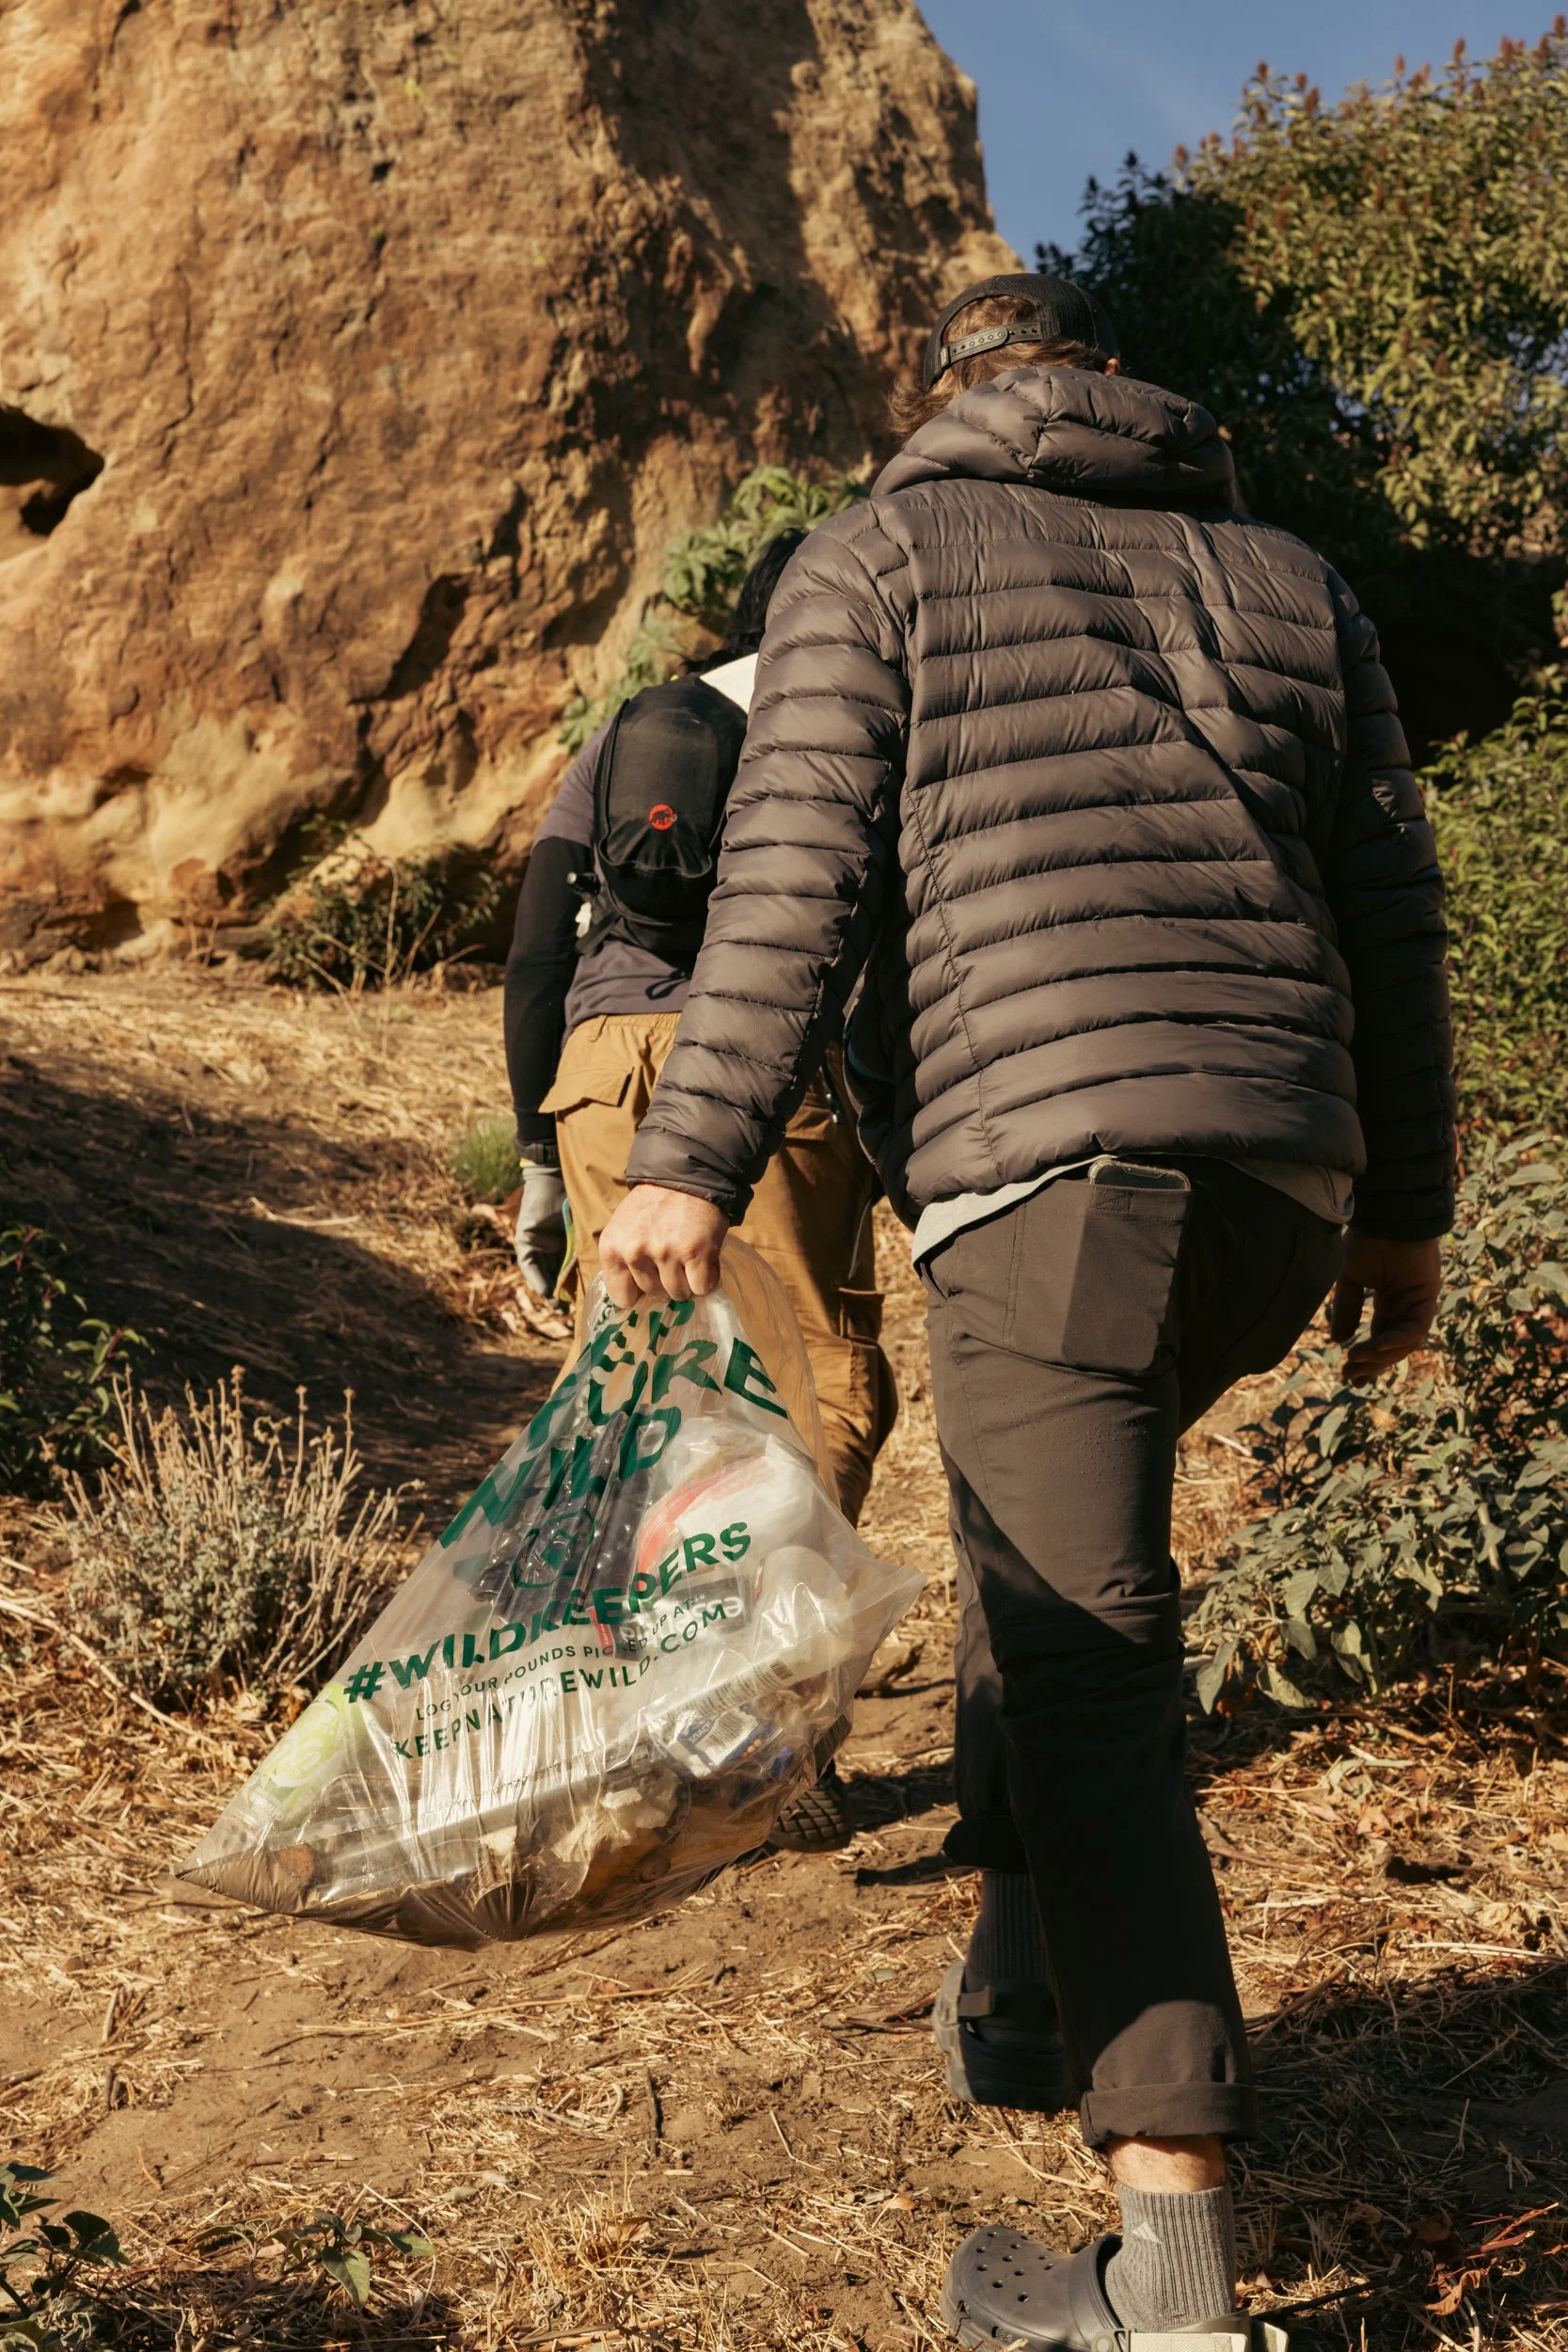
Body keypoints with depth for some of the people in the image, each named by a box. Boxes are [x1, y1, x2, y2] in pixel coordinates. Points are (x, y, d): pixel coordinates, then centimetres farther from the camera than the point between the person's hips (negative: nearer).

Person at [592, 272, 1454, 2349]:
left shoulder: (878, 558, 9)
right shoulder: (1287, 583, 22)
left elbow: (800, 877, -5)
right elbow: (1389, 912, 18)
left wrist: (693, 1162, -9)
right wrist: (1407, 1205, 24)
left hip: (1047, 1165, -6)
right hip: (1285, 1185, 6)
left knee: (1089, 1677, -7)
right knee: (1059, 1526, 27)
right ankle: (1021, 1974, 32)